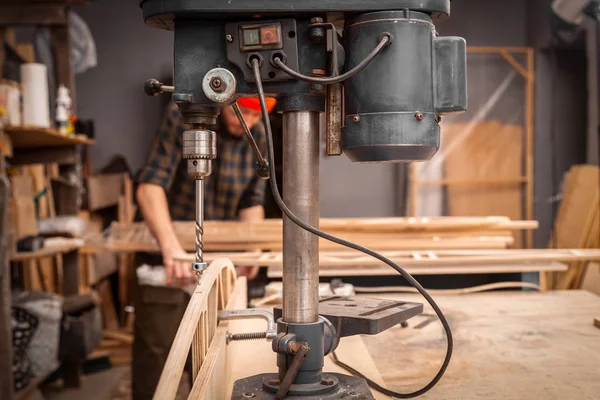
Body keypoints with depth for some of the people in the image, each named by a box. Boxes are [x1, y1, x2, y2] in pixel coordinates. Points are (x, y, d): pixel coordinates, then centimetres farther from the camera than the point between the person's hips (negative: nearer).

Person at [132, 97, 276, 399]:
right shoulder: (183, 116, -18)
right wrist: (171, 246, -42)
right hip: (166, 249, -4)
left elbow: (252, 201, 1)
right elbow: (150, 185, -27)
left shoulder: (258, 138, -4)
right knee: (156, 348, 1)